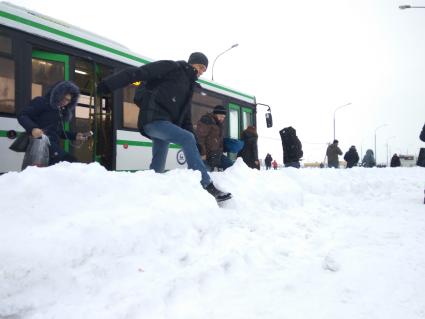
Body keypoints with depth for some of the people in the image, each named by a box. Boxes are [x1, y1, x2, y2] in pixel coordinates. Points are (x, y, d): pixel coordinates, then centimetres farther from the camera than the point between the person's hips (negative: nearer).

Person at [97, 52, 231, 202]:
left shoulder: (188, 85, 24)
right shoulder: (171, 67, 0)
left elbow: (186, 116, 23)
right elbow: (137, 72, -10)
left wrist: (194, 146, 14)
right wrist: (108, 85, -21)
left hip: (165, 123, 9)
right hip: (153, 119, -9)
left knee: (157, 168, 8)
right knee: (187, 138, -26)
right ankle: (207, 187, -28)